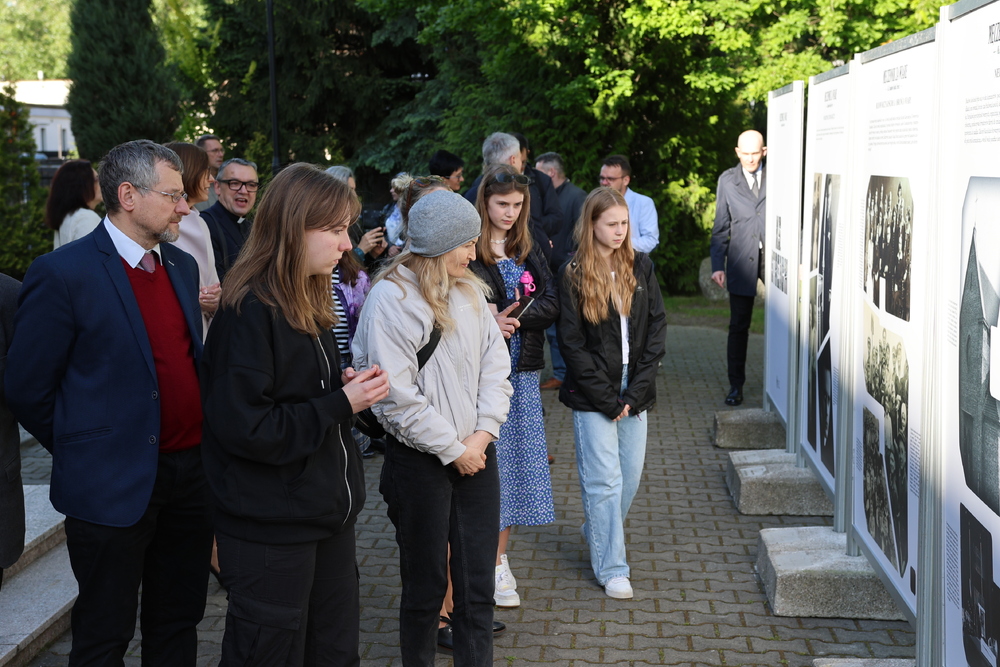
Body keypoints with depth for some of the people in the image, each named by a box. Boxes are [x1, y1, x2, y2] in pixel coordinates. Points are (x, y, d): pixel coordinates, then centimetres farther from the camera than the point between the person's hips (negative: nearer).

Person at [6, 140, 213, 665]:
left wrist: (198, 452, 10)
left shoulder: (182, 266, 9)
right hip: (114, 486, -6)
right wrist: (82, 453, 0)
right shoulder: (62, 273, -13)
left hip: (190, 477, 6)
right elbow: (26, 389, -9)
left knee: (179, 624, 18)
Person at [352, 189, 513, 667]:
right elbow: (398, 395, -17)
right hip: (420, 461, -5)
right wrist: (453, 449, -11)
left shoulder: (469, 292, 7)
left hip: (475, 452, 6)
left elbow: (495, 364, 7)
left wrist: (484, 432, -6)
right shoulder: (391, 299, -14)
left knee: (478, 583, 9)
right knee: (426, 586, 8)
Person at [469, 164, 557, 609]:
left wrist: (513, 314, -14)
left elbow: (551, 303, 2)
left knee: (517, 462, 8)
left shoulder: (528, 252, 12)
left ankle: (500, 558, 21)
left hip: (522, 371, 5)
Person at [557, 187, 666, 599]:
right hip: (592, 395, -4)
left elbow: (656, 328, 3)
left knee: (631, 473, 9)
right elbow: (572, 343, -7)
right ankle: (610, 567, 9)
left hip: (634, 391, 4)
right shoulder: (574, 276, -5)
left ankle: (597, 532, 35)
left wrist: (636, 391, -6)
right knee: (604, 479, -3)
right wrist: (607, 398, -11)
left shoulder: (640, 267, 5)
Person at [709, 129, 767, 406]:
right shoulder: (727, 180, 7)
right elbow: (721, 227, 8)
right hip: (742, 261, 1)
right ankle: (736, 385, 12)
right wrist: (718, 265, 1)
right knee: (738, 326, 3)